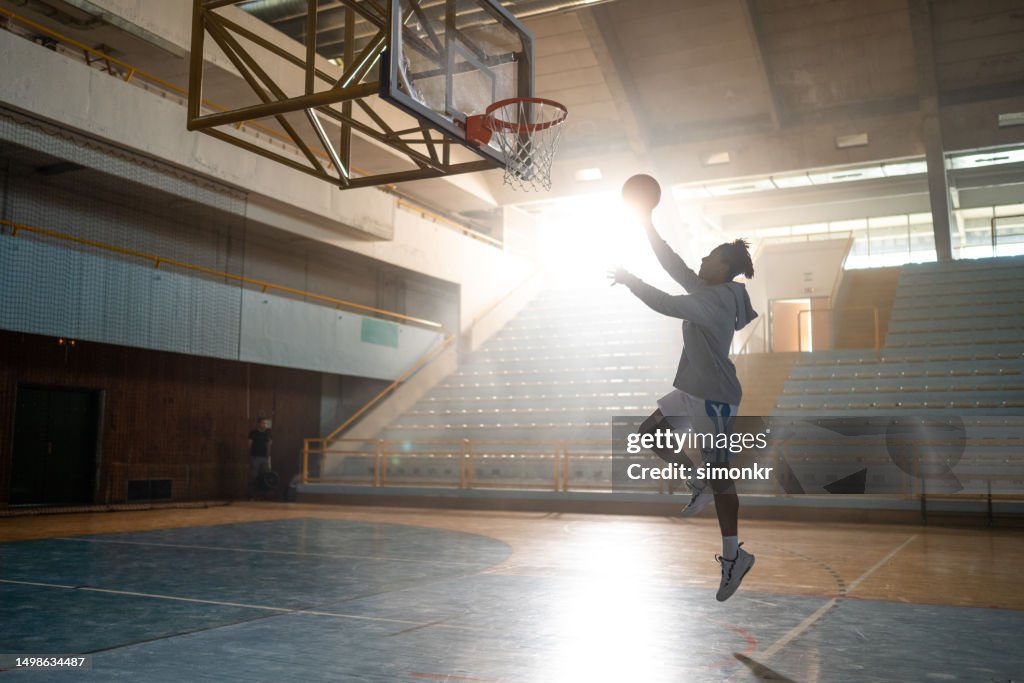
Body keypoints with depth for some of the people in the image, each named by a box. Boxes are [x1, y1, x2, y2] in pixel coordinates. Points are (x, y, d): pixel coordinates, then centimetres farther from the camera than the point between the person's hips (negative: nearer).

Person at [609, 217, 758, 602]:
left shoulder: (717, 300, -20)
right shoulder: (708, 291, 8)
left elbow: (667, 305, -30)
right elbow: (674, 266, 10)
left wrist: (629, 280, -19)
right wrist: (648, 227, 6)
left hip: (715, 397, -10)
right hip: (692, 390, 10)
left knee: (718, 472, -4)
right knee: (649, 433, 12)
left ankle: (733, 556, 5)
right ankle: (698, 487, 22)